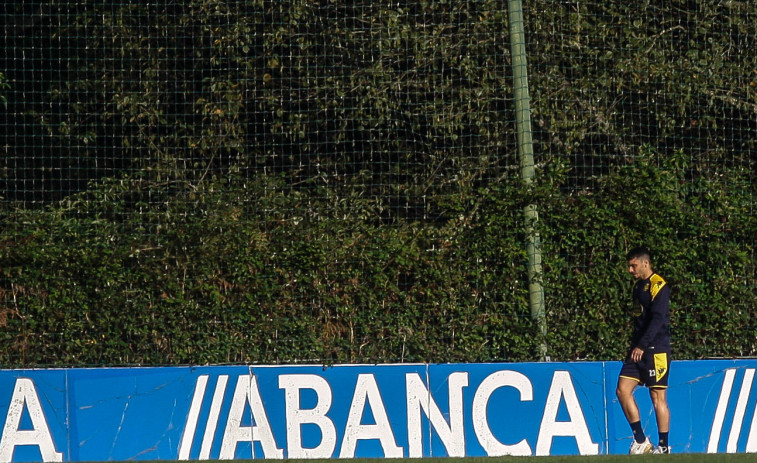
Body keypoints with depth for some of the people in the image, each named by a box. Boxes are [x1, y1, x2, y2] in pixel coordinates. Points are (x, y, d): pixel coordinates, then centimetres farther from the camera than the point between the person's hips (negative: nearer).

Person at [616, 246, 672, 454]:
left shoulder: (658, 286, -11)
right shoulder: (639, 286, 16)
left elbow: (658, 319, -20)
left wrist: (642, 346, -25)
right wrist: (635, 346, 17)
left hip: (656, 350, -9)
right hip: (638, 349, 9)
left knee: (658, 397, -4)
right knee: (623, 390, -1)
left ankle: (663, 447, 3)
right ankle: (640, 441, 5)